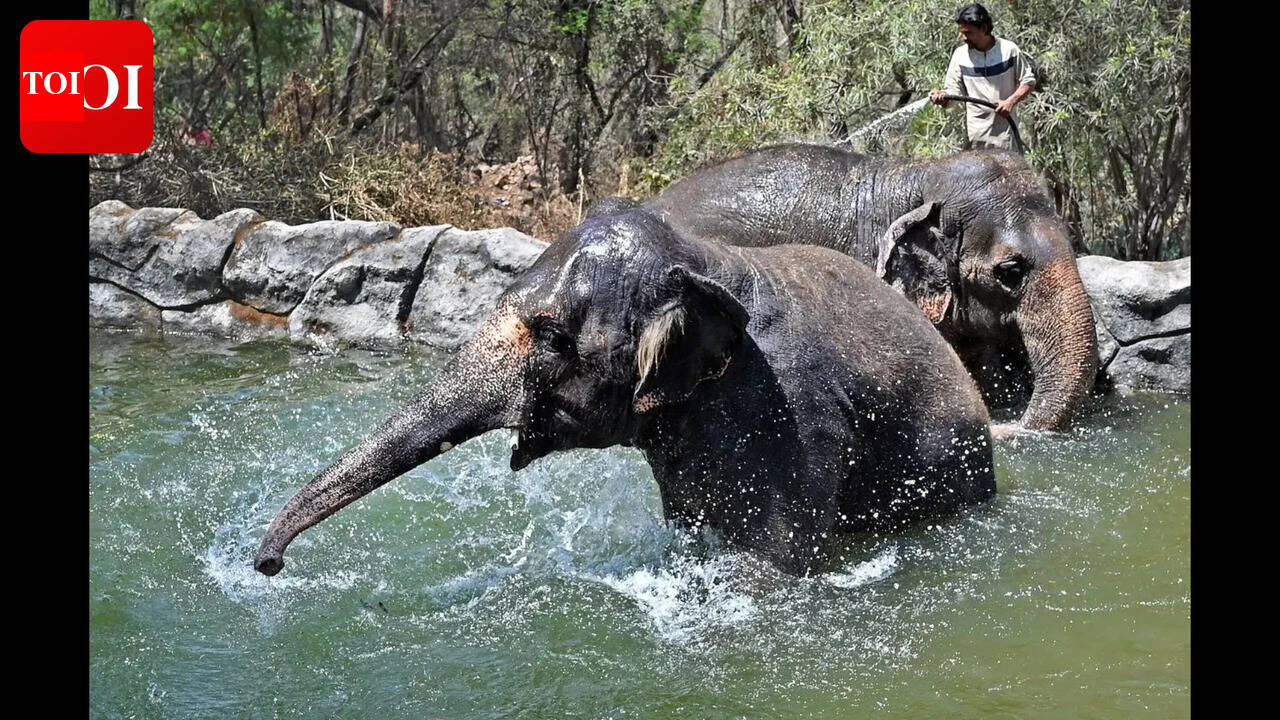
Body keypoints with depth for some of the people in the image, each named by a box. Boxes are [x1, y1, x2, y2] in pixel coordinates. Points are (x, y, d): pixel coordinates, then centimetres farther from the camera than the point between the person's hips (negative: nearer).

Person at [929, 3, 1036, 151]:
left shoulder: (1008, 49, -4)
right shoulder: (960, 55, -1)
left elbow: (1029, 81, 3)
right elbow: (953, 91, -1)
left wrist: (1011, 101, -13)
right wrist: (942, 96, -24)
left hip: (1005, 129, 0)